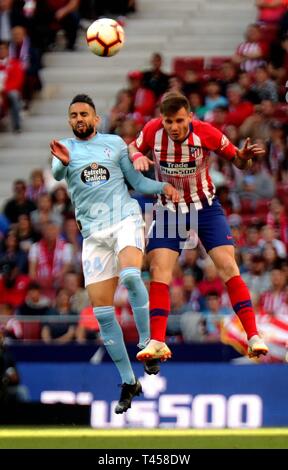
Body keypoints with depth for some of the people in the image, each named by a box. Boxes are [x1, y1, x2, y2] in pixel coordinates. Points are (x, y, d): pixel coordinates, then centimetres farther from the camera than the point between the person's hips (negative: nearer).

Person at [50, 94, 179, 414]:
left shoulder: (115, 143, 9)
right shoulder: (66, 148, 9)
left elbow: (138, 181, 15)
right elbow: (57, 174, -14)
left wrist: (163, 186, -4)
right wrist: (63, 161, -37)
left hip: (125, 220, -2)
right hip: (93, 234, 2)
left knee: (130, 275, -34)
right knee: (101, 312, -2)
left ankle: (146, 342, -19)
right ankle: (129, 382, 7)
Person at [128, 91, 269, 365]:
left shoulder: (205, 133, -20)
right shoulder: (153, 131, -17)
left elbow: (237, 161, -7)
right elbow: (133, 148, 4)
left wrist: (245, 157, -30)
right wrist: (137, 157, -19)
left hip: (205, 207, -2)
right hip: (168, 210, 2)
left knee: (228, 268, -13)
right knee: (159, 273, -11)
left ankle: (253, 337, -13)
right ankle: (157, 343, -7)